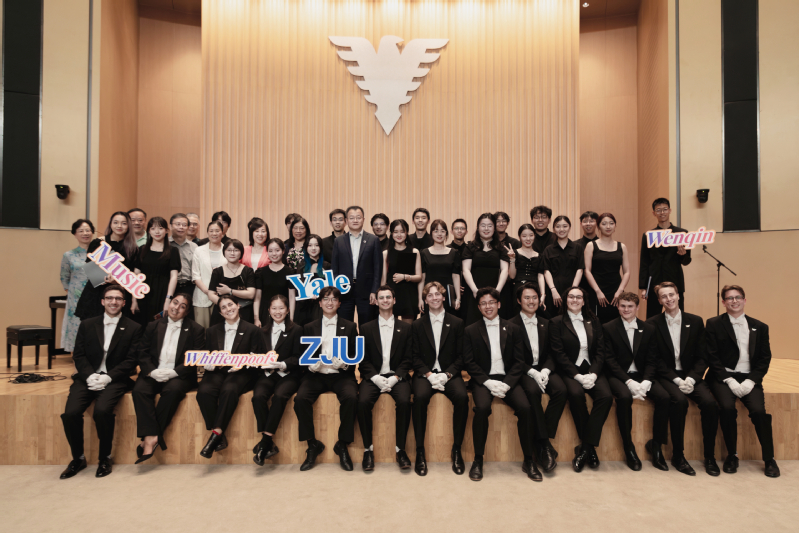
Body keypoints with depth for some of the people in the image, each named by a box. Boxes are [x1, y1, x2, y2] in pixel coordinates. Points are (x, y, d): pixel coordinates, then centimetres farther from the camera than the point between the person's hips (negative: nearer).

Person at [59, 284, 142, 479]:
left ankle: (105, 458, -5)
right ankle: (78, 458, 4)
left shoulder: (133, 328, 5)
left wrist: (108, 377, -14)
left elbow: (131, 360, -1)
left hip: (114, 380, -3)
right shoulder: (87, 325, 14)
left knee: (102, 411, -28)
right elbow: (78, 355, 8)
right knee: (70, 413, -20)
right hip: (87, 377, 3)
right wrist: (89, 375, -10)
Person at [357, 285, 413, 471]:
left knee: (404, 401, -29)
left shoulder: (405, 328, 10)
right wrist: (375, 377, -11)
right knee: (363, 402, -28)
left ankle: (400, 448, -11)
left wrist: (395, 377, -11)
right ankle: (368, 448, -9)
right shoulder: (366, 328, 11)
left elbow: (408, 358, 4)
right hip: (373, 376, 1)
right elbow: (363, 359, 5)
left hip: (397, 376, 0)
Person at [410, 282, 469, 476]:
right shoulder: (417, 325, 11)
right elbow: (415, 356, 6)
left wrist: (447, 374, -11)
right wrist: (429, 374, -11)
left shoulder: (457, 323, 9)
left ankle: (457, 449, -12)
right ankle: (420, 451, -18)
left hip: (449, 374, 0)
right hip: (425, 373, 0)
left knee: (462, 397, -30)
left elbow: (460, 356, 5)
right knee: (419, 397, -31)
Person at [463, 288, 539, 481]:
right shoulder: (470, 331, 7)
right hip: (483, 380, -1)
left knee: (525, 407, -24)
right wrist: (488, 382, -12)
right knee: (482, 407, -30)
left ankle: (528, 461, -7)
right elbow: (469, 363, 1)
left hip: (507, 380, 2)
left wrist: (507, 383, -10)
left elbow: (519, 361, 5)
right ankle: (478, 460, -14)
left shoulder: (513, 329, 10)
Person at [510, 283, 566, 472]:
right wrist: (532, 372, -18)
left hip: (543, 369, 4)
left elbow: (550, 354, 10)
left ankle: (541, 443, -17)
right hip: (524, 370, -4)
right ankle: (544, 444, -23)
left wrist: (545, 371, -10)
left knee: (561, 389, -26)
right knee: (532, 390, -35)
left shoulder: (545, 324, 17)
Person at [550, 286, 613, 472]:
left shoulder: (593, 322, 15)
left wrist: (593, 374, -11)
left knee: (606, 396, -25)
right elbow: (559, 353, -4)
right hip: (569, 371, -3)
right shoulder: (557, 322, 4)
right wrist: (578, 376, -15)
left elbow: (600, 351, 7)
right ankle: (590, 447, -14)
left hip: (592, 370, 3)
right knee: (576, 394, -33)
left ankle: (584, 448, -17)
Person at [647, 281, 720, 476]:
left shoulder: (696, 321, 7)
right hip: (666, 376, -3)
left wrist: (691, 378, -11)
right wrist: (677, 380, -14)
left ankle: (710, 456, -6)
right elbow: (656, 360, -3)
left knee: (710, 403, -24)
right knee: (679, 401, -31)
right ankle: (677, 455, -15)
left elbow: (702, 357, 4)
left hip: (691, 375, 3)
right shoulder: (653, 324, -1)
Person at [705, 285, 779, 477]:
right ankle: (732, 455, -7)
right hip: (723, 377, -2)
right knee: (727, 407, -27)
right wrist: (729, 380, -13)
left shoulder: (760, 327, 12)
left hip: (749, 379, 2)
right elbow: (712, 357, -1)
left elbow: (765, 359, 7)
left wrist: (751, 381, -8)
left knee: (759, 410, -23)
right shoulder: (714, 324, 4)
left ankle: (769, 459, -1)